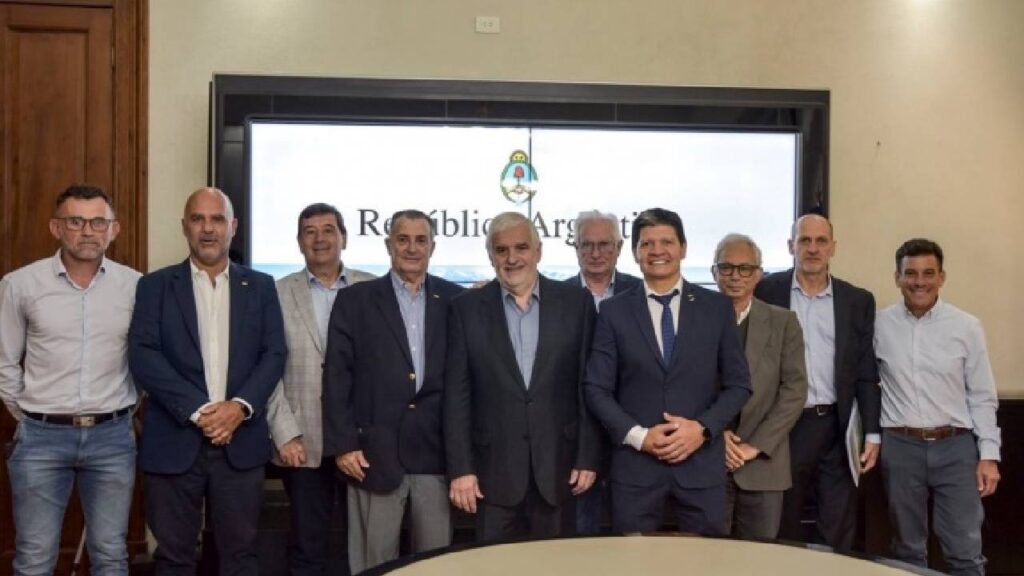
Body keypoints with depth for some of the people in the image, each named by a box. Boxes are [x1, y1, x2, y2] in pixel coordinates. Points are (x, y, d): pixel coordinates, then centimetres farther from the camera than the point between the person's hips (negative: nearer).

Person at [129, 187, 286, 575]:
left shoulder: (260, 286, 10)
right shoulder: (155, 286, 5)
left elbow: (274, 354, 2)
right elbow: (143, 356, -6)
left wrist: (240, 406, -14)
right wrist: (198, 410, -15)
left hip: (241, 442, 1)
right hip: (174, 441, -1)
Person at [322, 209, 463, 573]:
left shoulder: (455, 300, 7)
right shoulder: (355, 301, 4)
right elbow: (337, 377, 0)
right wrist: (342, 444, -7)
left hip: (436, 452, 2)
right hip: (375, 452, -1)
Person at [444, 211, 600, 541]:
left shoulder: (575, 302, 2)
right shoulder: (467, 309, 1)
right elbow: (457, 394, 0)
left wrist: (588, 457, -1)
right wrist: (460, 469, -5)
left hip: (558, 467, 1)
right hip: (494, 470, 0)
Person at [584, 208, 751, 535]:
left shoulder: (717, 307, 4)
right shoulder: (614, 312, 3)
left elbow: (738, 384, 5)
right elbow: (597, 388, 1)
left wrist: (702, 428, -10)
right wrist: (638, 436, -11)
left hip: (702, 462, 1)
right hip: (635, 463, 0)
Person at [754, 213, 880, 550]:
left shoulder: (858, 300, 5)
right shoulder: (766, 291, -1)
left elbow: (866, 372, 5)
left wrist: (872, 433, 1)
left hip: (836, 427, 1)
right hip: (783, 425, -1)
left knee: (837, 534, 8)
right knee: (782, 530, 10)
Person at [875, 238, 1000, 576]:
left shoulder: (967, 327, -1)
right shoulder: (879, 325, -1)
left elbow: (982, 397, 2)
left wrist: (989, 455, -1)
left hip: (956, 447, 0)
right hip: (899, 447, 1)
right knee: (908, 549, 13)